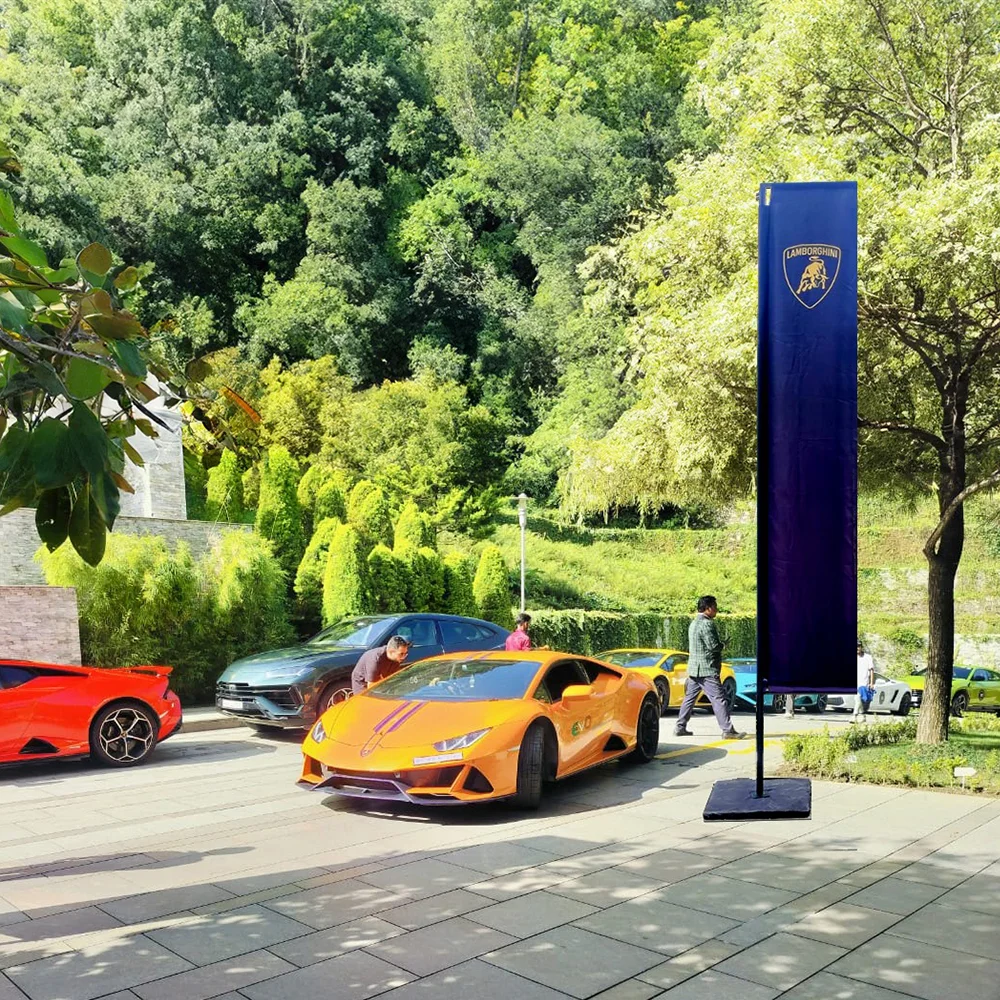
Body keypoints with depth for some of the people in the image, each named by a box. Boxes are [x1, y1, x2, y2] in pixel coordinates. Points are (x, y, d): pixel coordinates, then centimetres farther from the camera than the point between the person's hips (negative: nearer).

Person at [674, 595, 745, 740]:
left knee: (689, 698, 13)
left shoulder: (694, 623, 17)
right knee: (718, 699, -8)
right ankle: (728, 730, -8)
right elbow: (713, 645, -22)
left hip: (694, 668, 10)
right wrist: (723, 644, 0)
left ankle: (680, 728, 16)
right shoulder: (706, 623, -15)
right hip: (707, 669, -10)